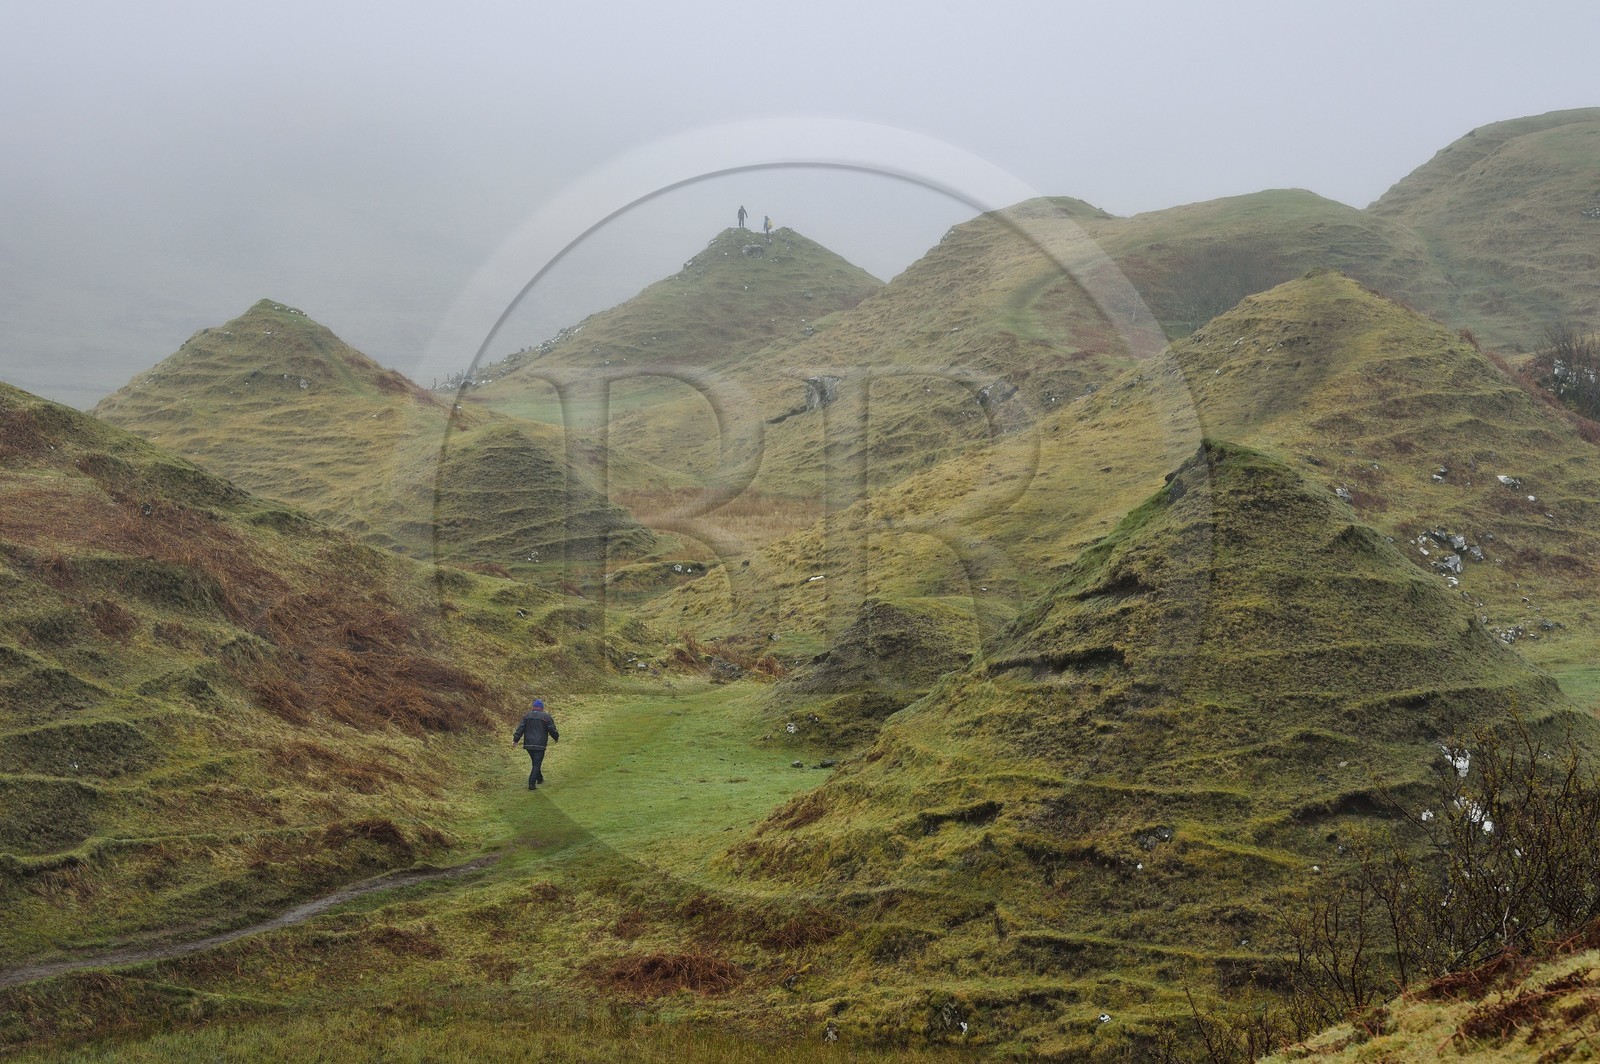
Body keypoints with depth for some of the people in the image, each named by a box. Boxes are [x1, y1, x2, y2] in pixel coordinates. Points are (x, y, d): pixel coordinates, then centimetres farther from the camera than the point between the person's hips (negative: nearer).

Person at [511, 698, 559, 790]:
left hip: (528, 744, 4)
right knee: (537, 764, -3)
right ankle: (531, 784, -12)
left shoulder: (526, 715, 6)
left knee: (535, 762, 22)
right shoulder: (546, 717, -4)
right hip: (540, 745, -4)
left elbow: (520, 728, 0)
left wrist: (515, 740, 0)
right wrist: (556, 738, 17)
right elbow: (552, 730, -2)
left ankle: (539, 779, 36)